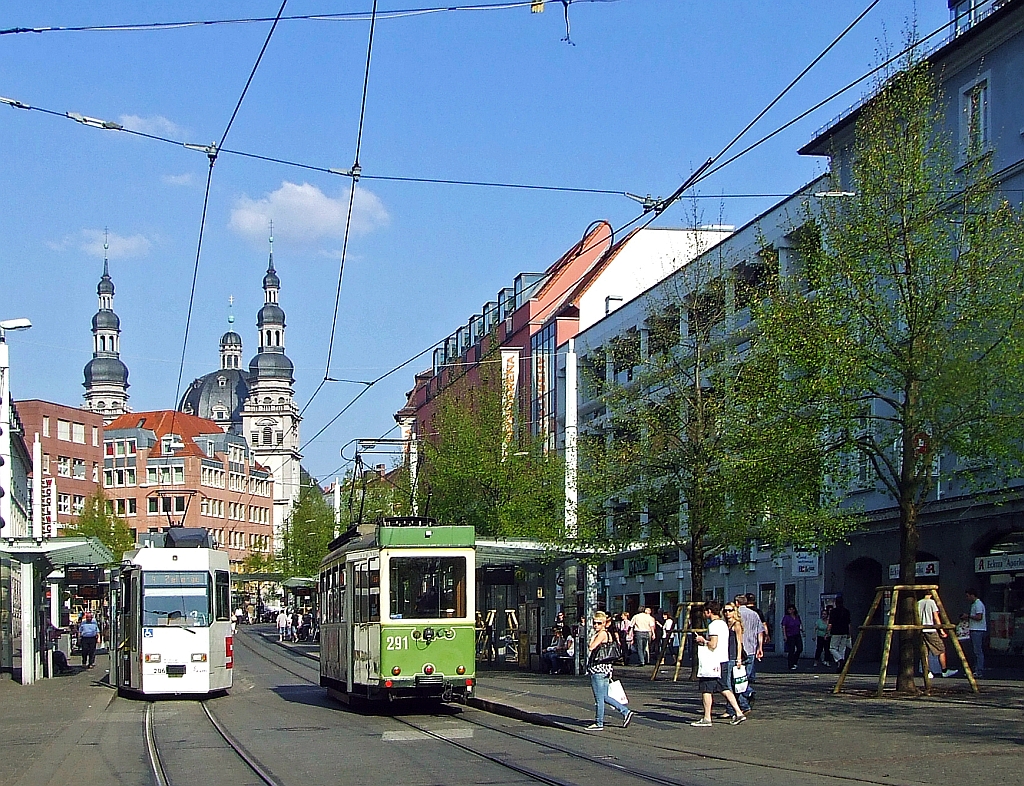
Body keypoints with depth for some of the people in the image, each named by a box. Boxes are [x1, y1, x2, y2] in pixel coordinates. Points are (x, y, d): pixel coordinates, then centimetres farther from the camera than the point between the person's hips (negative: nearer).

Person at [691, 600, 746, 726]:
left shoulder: (714, 625, -15)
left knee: (706, 690, -2)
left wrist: (703, 641, -6)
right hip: (723, 660, 10)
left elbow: (713, 645, -23)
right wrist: (705, 640, 15)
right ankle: (738, 713, 8)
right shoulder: (723, 624, 15)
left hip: (712, 662, -10)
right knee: (724, 688, 13)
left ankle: (707, 718, 1)